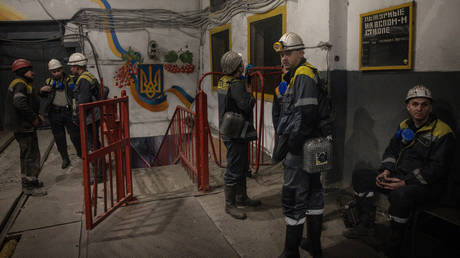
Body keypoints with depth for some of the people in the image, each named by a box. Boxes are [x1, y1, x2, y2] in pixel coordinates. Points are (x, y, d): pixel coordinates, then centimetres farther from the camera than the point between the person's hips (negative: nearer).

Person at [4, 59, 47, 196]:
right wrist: (34, 118, -21)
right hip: (24, 127, -11)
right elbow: (20, 103, -28)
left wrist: (36, 116, 13)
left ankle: (28, 181, 31)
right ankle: (30, 185, 0)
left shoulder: (23, 84, 19)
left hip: (23, 126, 11)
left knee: (27, 154, 19)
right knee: (31, 155, -6)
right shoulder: (20, 84, -14)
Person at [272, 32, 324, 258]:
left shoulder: (304, 76, -15)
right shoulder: (289, 76, 16)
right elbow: (278, 111, 20)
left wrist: (284, 146, -19)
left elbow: (303, 117, -24)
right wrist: (280, 136, 12)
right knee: (312, 190, 18)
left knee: (293, 197, -3)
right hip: (309, 147, 11)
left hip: (300, 148, -11)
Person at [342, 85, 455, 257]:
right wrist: (386, 170, -3)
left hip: (426, 185, -8)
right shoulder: (404, 126, 10)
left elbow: (436, 169, -17)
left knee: (400, 195, -40)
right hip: (399, 176, 8)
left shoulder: (442, 133, -12)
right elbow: (391, 150, 17)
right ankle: (366, 225, 3)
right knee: (359, 176, 0)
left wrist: (406, 183, -24)